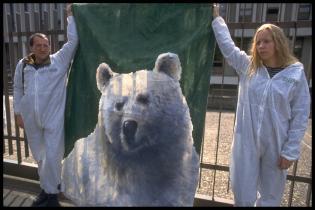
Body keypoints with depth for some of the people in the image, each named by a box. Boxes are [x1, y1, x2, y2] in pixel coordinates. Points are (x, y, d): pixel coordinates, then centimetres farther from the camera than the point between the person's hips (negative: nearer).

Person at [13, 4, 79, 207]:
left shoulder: (59, 60, -3)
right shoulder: (23, 65, 6)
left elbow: (73, 41, -9)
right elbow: (18, 89, 13)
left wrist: (70, 15, -2)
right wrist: (18, 112, 11)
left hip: (54, 118, -4)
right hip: (31, 120, 4)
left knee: (52, 156, -2)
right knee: (40, 157, 17)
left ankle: (51, 193, 19)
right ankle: (48, 187, 38)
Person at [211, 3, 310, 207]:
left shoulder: (296, 72, -5)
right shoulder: (248, 66, 1)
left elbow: (301, 115, -5)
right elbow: (227, 45, 10)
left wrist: (290, 150, -6)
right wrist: (216, 17, 16)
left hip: (276, 145, -1)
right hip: (246, 142, 1)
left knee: (271, 196, 18)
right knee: (243, 195, 13)